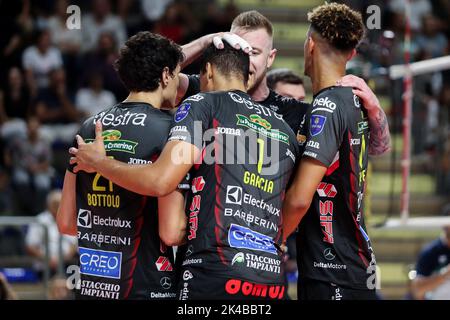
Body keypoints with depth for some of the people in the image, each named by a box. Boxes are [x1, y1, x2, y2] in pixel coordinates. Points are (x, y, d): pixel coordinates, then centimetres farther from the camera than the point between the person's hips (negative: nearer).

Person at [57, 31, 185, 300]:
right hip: (147, 288, -6)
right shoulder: (169, 131, -10)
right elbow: (170, 233, -15)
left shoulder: (89, 128, 9)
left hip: (90, 286, 6)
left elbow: (66, 223, 12)